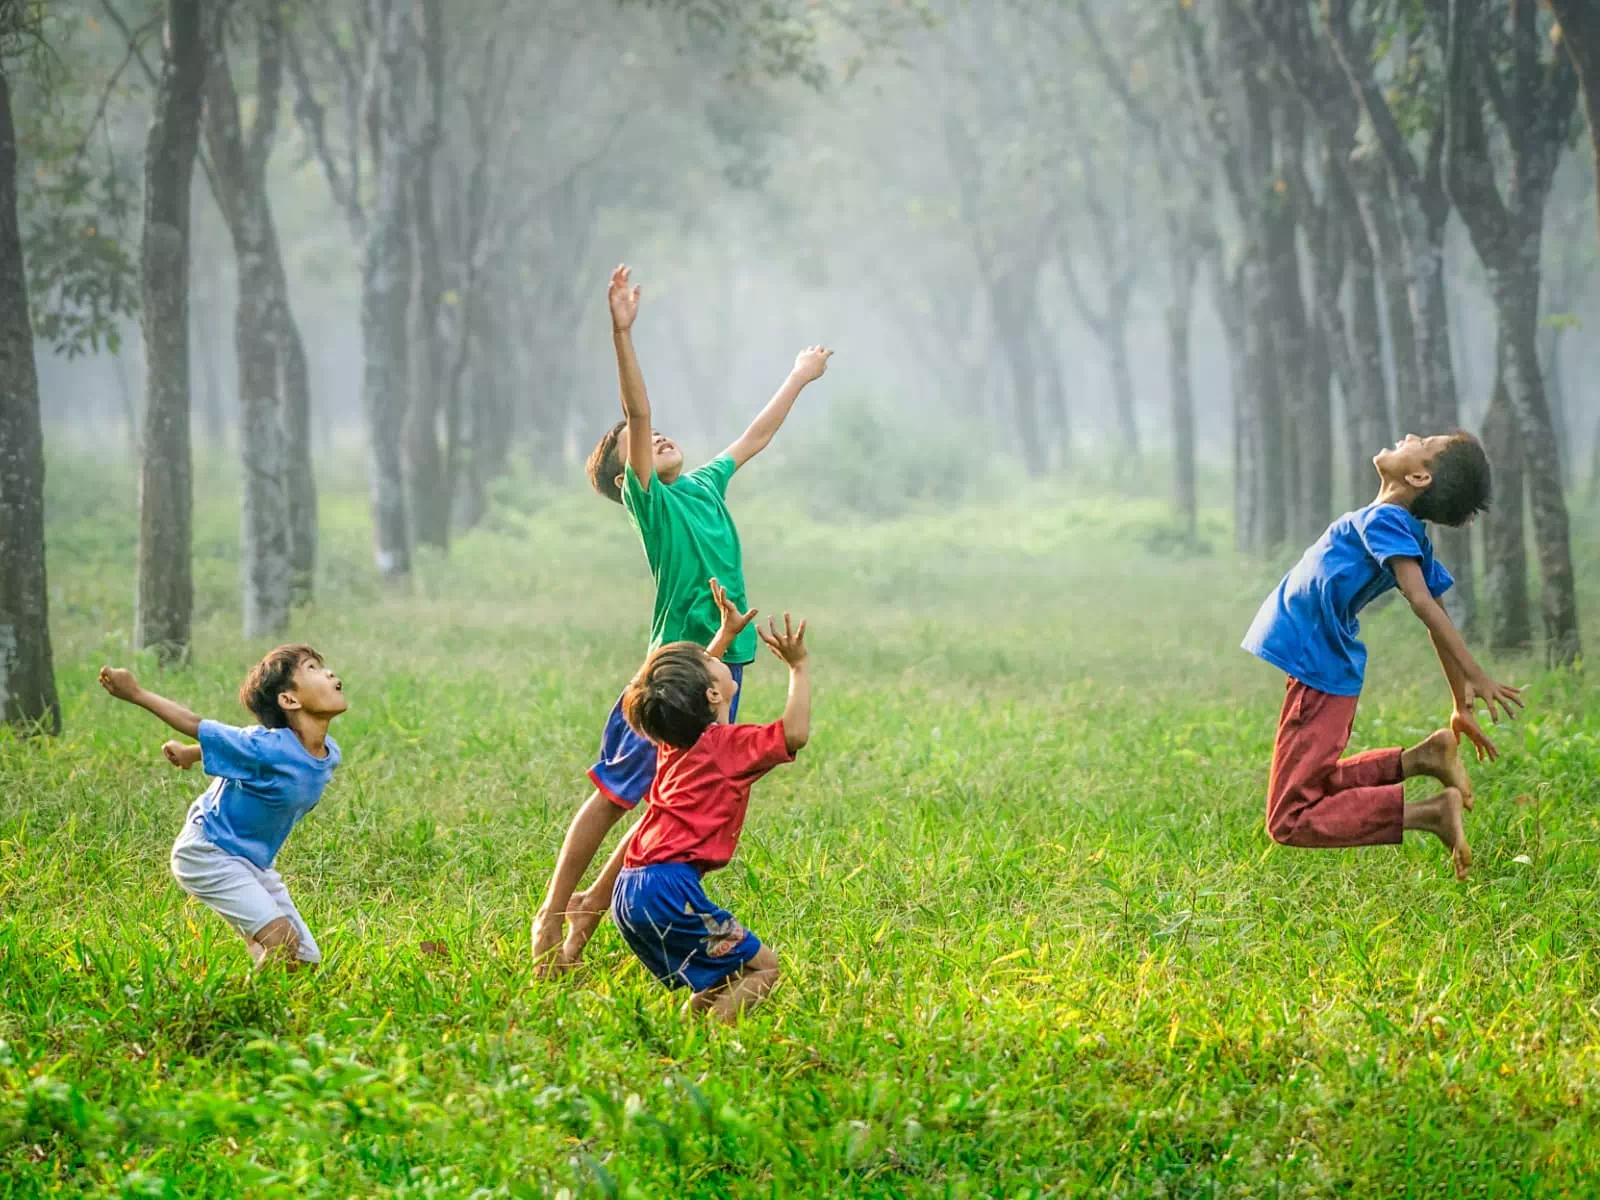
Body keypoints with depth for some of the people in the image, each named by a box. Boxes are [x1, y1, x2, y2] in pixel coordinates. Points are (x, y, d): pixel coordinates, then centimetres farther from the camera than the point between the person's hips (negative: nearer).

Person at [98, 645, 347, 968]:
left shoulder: (330, 754, -5)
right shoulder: (268, 749, -29)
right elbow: (198, 727, -14)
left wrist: (192, 752, 24)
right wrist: (136, 694, -6)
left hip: (254, 863, 8)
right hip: (208, 854, -8)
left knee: (305, 960, 5)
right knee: (283, 941, -23)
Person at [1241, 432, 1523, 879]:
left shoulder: (1384, 520, -19)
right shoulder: (1412, 536, 7)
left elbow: (1423, 602, -30)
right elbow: (1436, 619, 12)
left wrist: (1476, 678, -35)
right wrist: (1463, 707, 19)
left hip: (1317, 675, -9)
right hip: (1333, 674, 9)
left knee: (1291, 821, -8)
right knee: (1315, 788, 27)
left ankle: (1429, 811, -19)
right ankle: (1420, 758, 9)